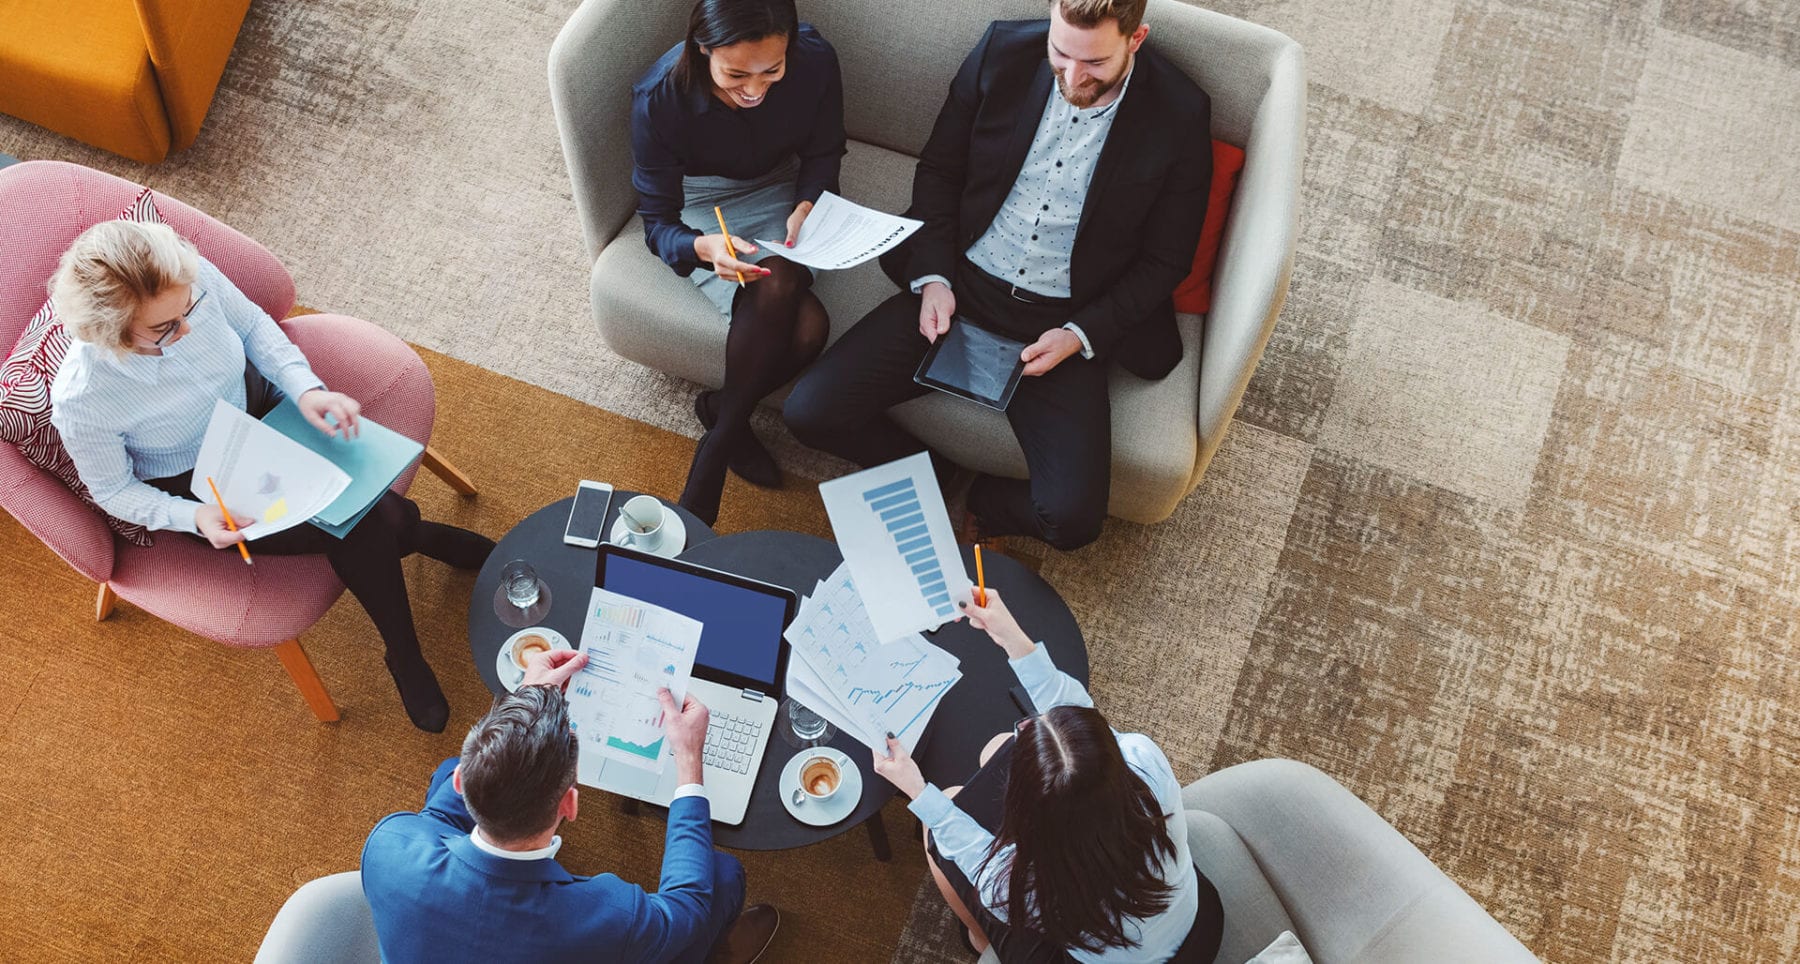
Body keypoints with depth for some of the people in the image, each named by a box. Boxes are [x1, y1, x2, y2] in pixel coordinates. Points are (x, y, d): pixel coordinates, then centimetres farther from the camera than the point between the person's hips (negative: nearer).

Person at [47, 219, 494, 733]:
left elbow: (253, 324, -4)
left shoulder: (191, 276, -28)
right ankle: (425, 538, 17)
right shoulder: (81, 400, -34)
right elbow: (113, 491, -13)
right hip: (196, 487, -3)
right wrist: (196, 519, -30)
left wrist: (307, 388, -19)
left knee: (366, 505, -16)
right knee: (359, 533, -18)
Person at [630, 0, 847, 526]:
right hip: (700, 207, -3)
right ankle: (732, 426, -8)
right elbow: (657, 222, -17)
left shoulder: (815, 61, -21)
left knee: (794, 306, -30)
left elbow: (822, 156, -1)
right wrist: (703, 247, -40)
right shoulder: (659, 97, -27)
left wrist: (806, 205, -23)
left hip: (778, 192, 3)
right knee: (801, 317, -31)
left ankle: (721, 412, -5)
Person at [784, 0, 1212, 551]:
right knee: (809, 412, -12)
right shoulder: (1003, 52, -4)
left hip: (1063, 324, -2)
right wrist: (933, 278, -7)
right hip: (956, 288, 2)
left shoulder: (1180, 117, -10)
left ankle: (979, 499, 15)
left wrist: (1080, 336, -12)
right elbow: (938, 170, 6)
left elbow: (1165, 259, -1)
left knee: (1073, 519, -20)